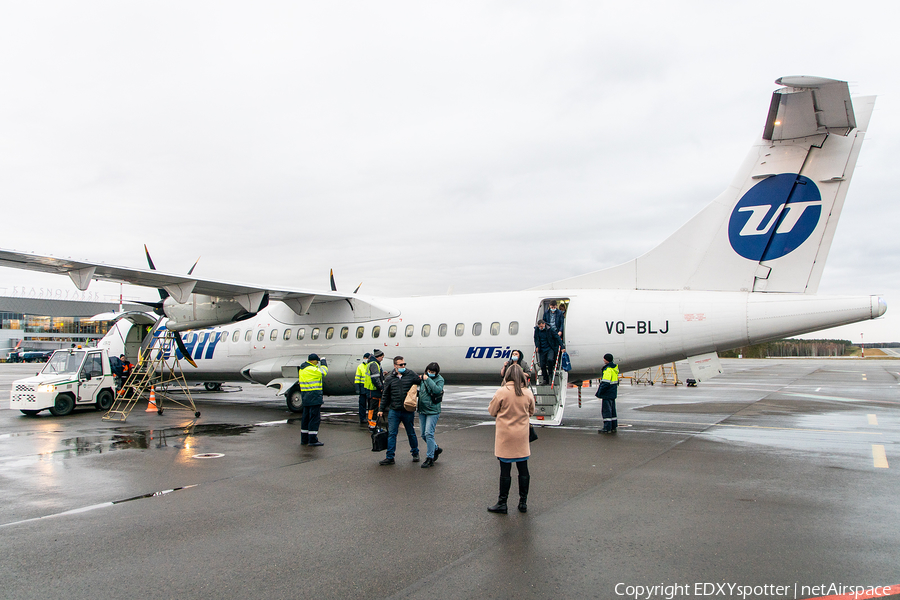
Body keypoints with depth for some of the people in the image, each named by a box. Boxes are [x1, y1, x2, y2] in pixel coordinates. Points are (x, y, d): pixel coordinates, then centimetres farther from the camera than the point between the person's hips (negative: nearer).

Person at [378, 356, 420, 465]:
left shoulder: (411, 374, 0)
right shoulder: (389, 379, 5)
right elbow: (385, 395, 12)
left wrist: (422, 379, -13)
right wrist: (381, 409, 11)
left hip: (408, 411, -1)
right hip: (394, 411, 1)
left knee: (411, 433, 11)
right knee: (391, 434, -1)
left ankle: (415, 453, 28)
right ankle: (390, 457, 6)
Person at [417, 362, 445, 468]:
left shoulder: (439, 380, -8)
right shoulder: (423, 378, 8)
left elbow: (438, 390, -27)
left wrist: (428, 379, -24)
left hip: (432, 411, -7)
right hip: (422, 410, 7)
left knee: (429, 433, -12)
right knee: (423, 434, 11)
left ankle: (429, 458, -3)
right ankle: (436, 449, 34)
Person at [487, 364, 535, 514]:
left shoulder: (502, 392, -13)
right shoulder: (528, 393, -3)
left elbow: (492, 411, -1)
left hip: (505, 436, -3)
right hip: (522, 437, 3)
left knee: (505, 470, 2)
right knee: (523, 469, 10)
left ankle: (502, 503, 10)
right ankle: (523, 502, 18)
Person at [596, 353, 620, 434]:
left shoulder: (608, 369, -19)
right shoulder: (615, 368, 13)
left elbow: (605, 383, -24)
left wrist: (599, 393, -17)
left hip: (607, 394, -10)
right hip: (613, 393, 10)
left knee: (606, 410, -6)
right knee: (612, 410, 14)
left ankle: (607, 428, -5)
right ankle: (613, 427, 19)